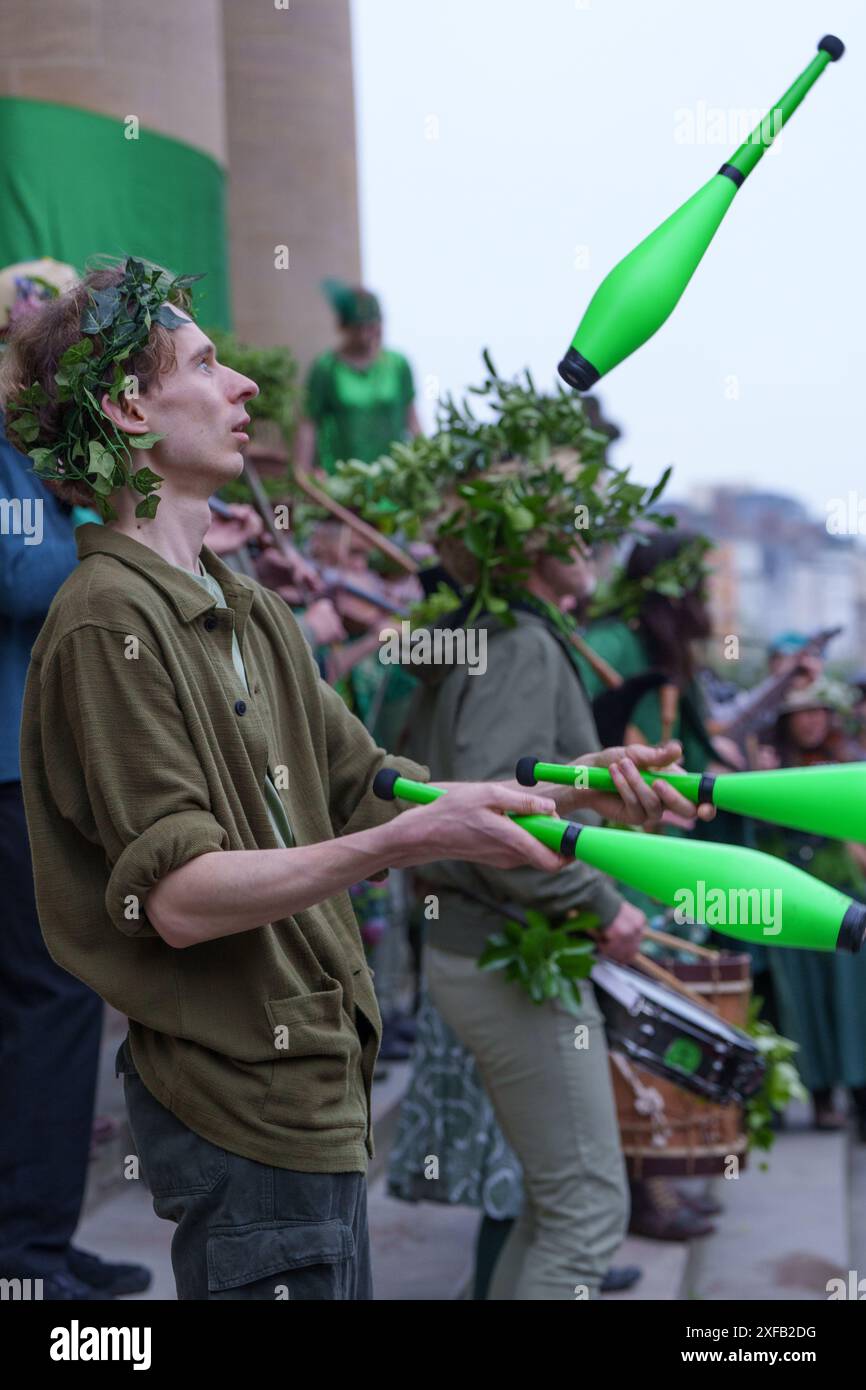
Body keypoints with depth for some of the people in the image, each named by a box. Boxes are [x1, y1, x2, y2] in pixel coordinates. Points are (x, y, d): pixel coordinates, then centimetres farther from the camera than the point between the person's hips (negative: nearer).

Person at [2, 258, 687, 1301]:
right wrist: (410, 838, -28)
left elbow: (367, 790, 12)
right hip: (240, 1107, -9)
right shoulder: (110, 619, -15)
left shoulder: (247, 609, 15)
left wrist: (558, 790, -2)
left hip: (310, 1087, 9)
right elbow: (179, 897, -22)